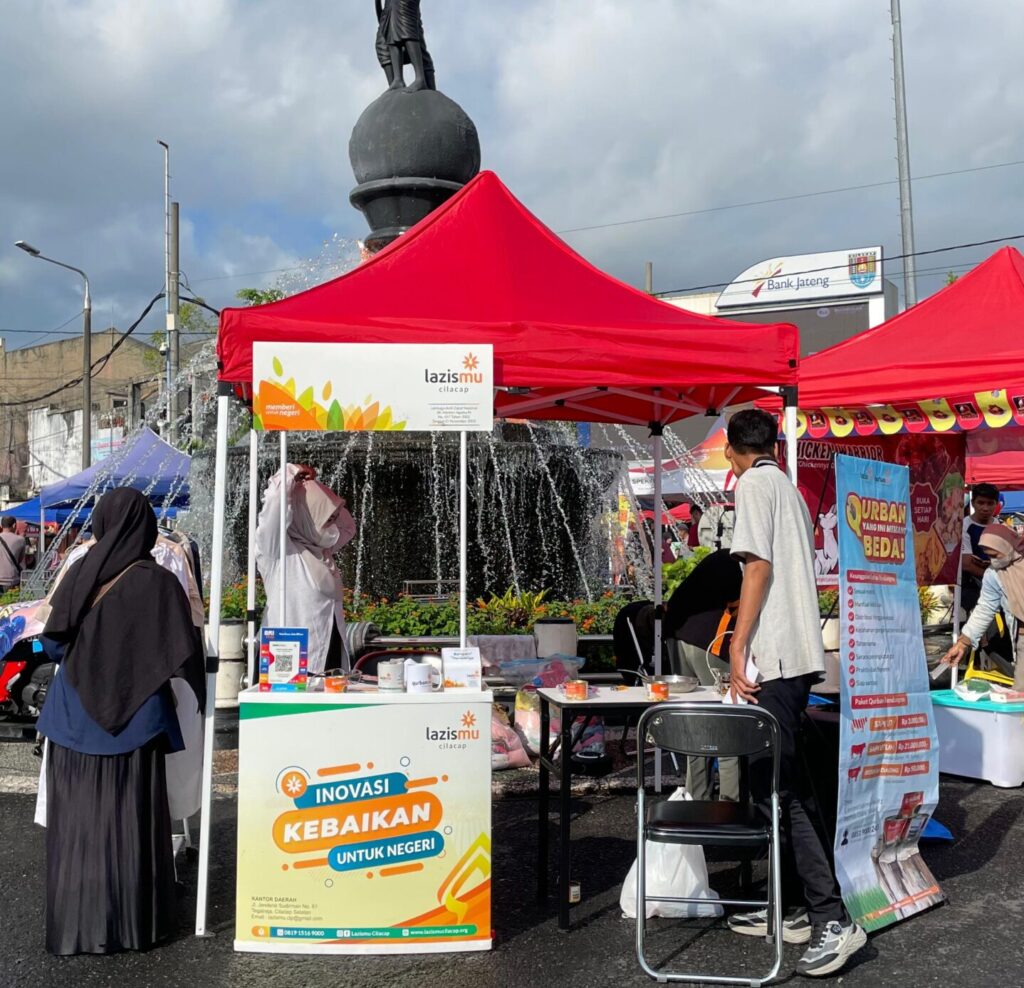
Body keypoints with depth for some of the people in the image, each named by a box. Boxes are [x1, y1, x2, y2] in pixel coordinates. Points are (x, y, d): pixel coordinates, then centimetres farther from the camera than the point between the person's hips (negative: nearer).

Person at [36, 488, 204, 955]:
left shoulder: (79, 573, -2)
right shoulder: (157, 583, -13)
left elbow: (52, 639, 8)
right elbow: (184, 653, -12)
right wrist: (199, 693, 6)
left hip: (74, 718, 3)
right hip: (132, 719, -3)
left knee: (77, 820, 12)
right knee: (131, 820, 6)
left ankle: (75, 924, 22)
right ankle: (134, 922, 15)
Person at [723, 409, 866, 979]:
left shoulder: (755, 484, -6)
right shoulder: (792, 490, 20)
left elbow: (759, 565, -16)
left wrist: (738, 647, -16)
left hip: (774, 658, -9)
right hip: (801, 655, 9)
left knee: (776, 790, -8)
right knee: (781, 786, 13)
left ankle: (833, 920, -7)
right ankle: (792, 907, 20)